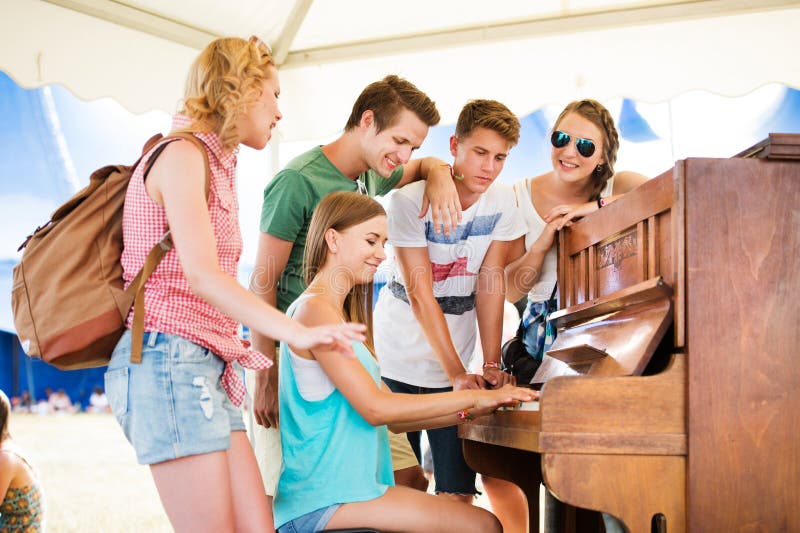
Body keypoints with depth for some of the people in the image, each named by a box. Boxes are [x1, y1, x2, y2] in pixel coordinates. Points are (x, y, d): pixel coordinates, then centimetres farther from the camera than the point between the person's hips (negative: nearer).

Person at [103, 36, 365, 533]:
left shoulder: (218, 166, 21)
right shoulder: (182, 155, -7)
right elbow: (201, 273, -20)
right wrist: (298, 332, -29)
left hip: (207, 370, 9)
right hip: (170, 360, -9)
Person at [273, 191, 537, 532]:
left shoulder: (340, 315, 19)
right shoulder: (314, 309, -11)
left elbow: (394, 419, 14)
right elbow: (375, 408, -18)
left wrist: (471, 412, 4)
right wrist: (473, 398, -14)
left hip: (349, 486, 9)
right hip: (323, 500, -9)